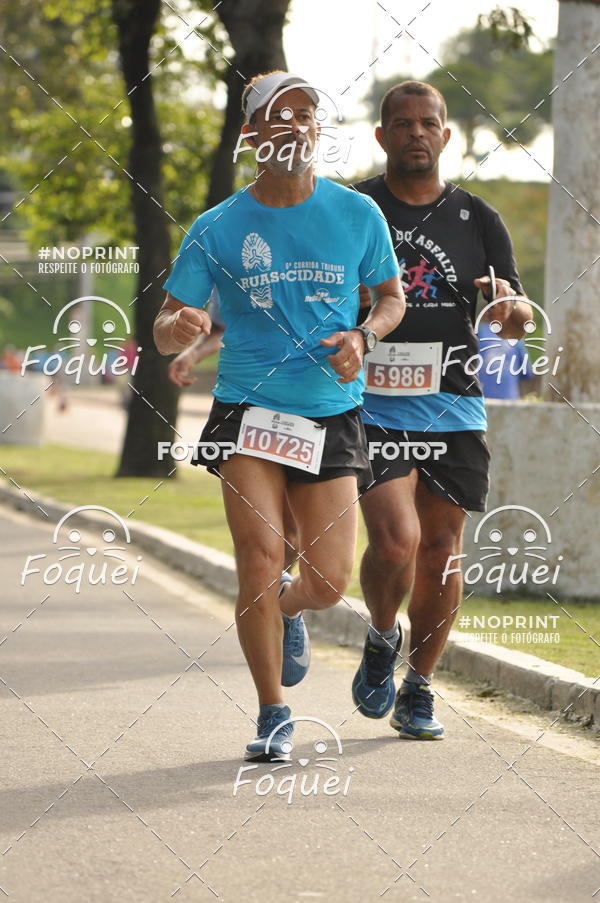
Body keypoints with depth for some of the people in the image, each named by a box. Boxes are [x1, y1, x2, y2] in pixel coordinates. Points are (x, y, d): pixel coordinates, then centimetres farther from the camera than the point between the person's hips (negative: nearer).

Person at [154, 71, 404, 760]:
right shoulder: (217, 229, 0)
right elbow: (166, 333, 3)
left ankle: (284, 609, 34)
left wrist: (363, 337, -6)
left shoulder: (357, 214, 3)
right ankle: (272, 717, 4)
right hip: (248, 411, -1)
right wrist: (179, 326, -22)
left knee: (328, 582, -4)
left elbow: (391, 297, 16)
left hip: (331, 414, 1)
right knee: (260, 562, -13)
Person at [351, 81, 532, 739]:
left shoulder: (476, 219, 9)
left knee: (440, 552, 5)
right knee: (395, 541, -18)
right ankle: (381, 641, 12)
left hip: (452, 407, 3)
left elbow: (518, 319, 7)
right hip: (372, 406, -3)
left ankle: (417, 691, 20)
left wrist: (512, 308, -17)